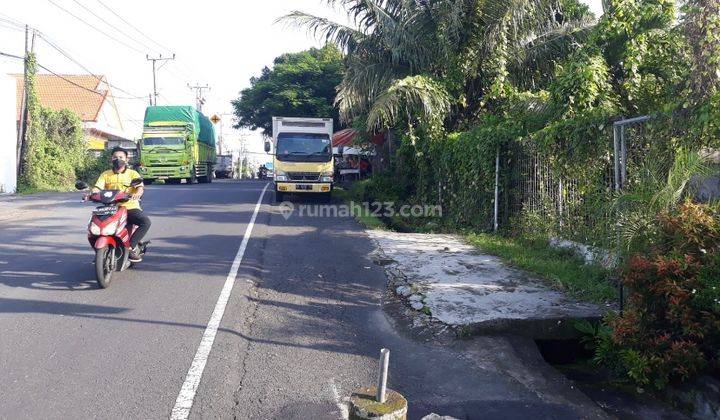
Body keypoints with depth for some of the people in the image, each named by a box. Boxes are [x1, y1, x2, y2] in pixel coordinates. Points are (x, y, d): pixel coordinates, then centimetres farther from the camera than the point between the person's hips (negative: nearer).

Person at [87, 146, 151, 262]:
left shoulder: (133, 174, 8)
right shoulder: (105, 174, 15)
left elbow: (140, 187, -8)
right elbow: (97, 188, 2)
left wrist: (137, 194, -32)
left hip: (130, 207, -2)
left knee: (146, 222, -29)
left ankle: (131, 246, -17)